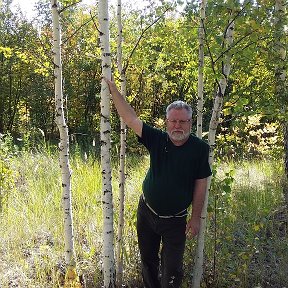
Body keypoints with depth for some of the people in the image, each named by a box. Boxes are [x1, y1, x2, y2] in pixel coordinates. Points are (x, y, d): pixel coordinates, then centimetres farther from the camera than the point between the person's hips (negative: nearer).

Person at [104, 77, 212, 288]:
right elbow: (130, 118, -10)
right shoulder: (157, 140, -9)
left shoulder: (200, 148, -14)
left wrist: (196, 218, -6)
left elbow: (201, 185, -9)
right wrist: (114, 90, -12)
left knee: (172, 268, 5)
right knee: (148, 261, 20)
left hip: (175, 220, -3)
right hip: (147, 213, 3)